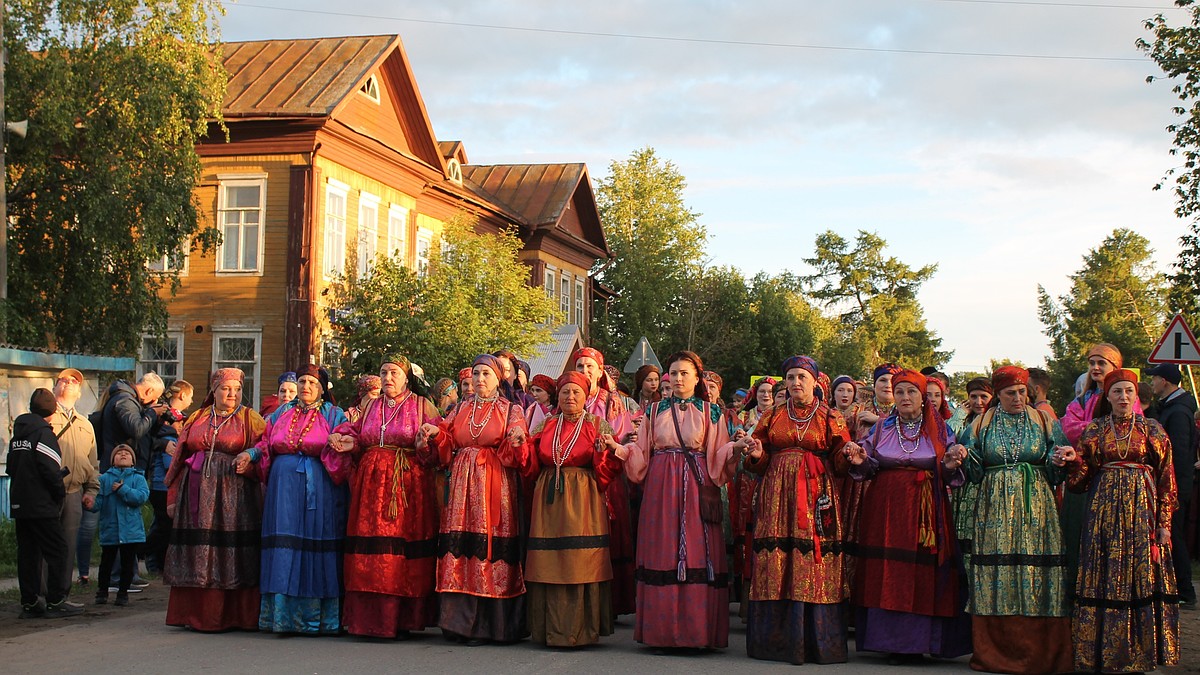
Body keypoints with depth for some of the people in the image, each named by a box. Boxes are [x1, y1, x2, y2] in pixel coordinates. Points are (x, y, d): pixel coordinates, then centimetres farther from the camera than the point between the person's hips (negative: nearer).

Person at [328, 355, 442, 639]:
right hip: (371, 483, 4)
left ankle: (401, 620, -1)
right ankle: (371, 618, 4)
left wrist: (425, 443, -21)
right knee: (371, 549, -1)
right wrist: (349, 442, -2)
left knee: (404, 549, -6)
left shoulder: (422, 406, 5)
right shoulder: (372, 406, 17)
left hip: (408, 484, -4)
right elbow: (359, 438, 19)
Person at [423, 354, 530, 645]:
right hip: (463, 485, 4)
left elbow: (515, 456, -3)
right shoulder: (461, 410, 17)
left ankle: (490, 624, -2)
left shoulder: (511, 410, 6)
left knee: (492, 551, -7)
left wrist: (516, 441, -23)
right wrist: (436, 434, -5)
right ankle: (463, 621, 2)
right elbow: (447, 449, 12)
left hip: (495, 486, -3)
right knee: (461, 547, -2)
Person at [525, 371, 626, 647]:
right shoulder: (546, 425, 15)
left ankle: (580, 629, 0)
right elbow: (532, 464, 13)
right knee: (549, 563, 1)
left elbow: (605, 472, 0)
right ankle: (552, 629, 9)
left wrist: (605, 449, -19)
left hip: (582, 499, -3)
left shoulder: (596, 426, 6)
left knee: (581, 562, -7)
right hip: (549, 499, 3)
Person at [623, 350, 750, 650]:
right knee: (662, 554, -1)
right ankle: (662, 629, 4)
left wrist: (734, 447, -18)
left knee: (697, 555, -5)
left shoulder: (710, 412, 7)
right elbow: (641, 456, 9)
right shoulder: (654, 410, 12)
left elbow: (717, 457, 1)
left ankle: (696, 630, 0)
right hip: (661, 488, 2)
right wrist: (624, 448, -10)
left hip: (696, 488, -1)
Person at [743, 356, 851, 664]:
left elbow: (840, 460, 3)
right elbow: (761, 463, 14)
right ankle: (777, 639, 4)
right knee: (775, 565, -3)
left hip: (816, 495, -2)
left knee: (813, 564, -5)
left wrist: (851, 456, -18)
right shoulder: (772, 417, 14)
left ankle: (815, 640, 2)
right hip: (778, 494, 2)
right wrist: (756, 454, -7)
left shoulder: (830, 417, 9)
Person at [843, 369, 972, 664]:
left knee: (921, 573, -5)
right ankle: (890, 638, 5)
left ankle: (915, 642, 3)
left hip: (925, 510, -1)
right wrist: (860, 461, -12)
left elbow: (950, 476, 5)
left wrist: (951, 465, -16)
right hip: (886, 509, 1)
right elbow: (870, 470, 9)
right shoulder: (881, 427, 10)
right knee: (886, 574, -2)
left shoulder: (940, 430, 7)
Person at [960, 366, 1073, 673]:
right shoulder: (981, 424, 10)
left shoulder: (1044, 421, 9)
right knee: (995, 572, -4)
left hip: (1035, 508, 0)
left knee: (1035, 573, -6)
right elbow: (972, 471, 9)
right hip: (995, 508, 0)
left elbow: (1057, 472, 9)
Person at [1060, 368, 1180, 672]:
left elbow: (1166, 480, 3)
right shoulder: (1094, 431, 8)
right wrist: (1073, 460, -15)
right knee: (1105, 577, -1)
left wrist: (1164, 523, -4)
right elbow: (1081, 479, 6)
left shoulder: (1152, 430, 5)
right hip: (1105, 511, 0)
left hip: (1142, 511, 0)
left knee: (1141, 577, -1)